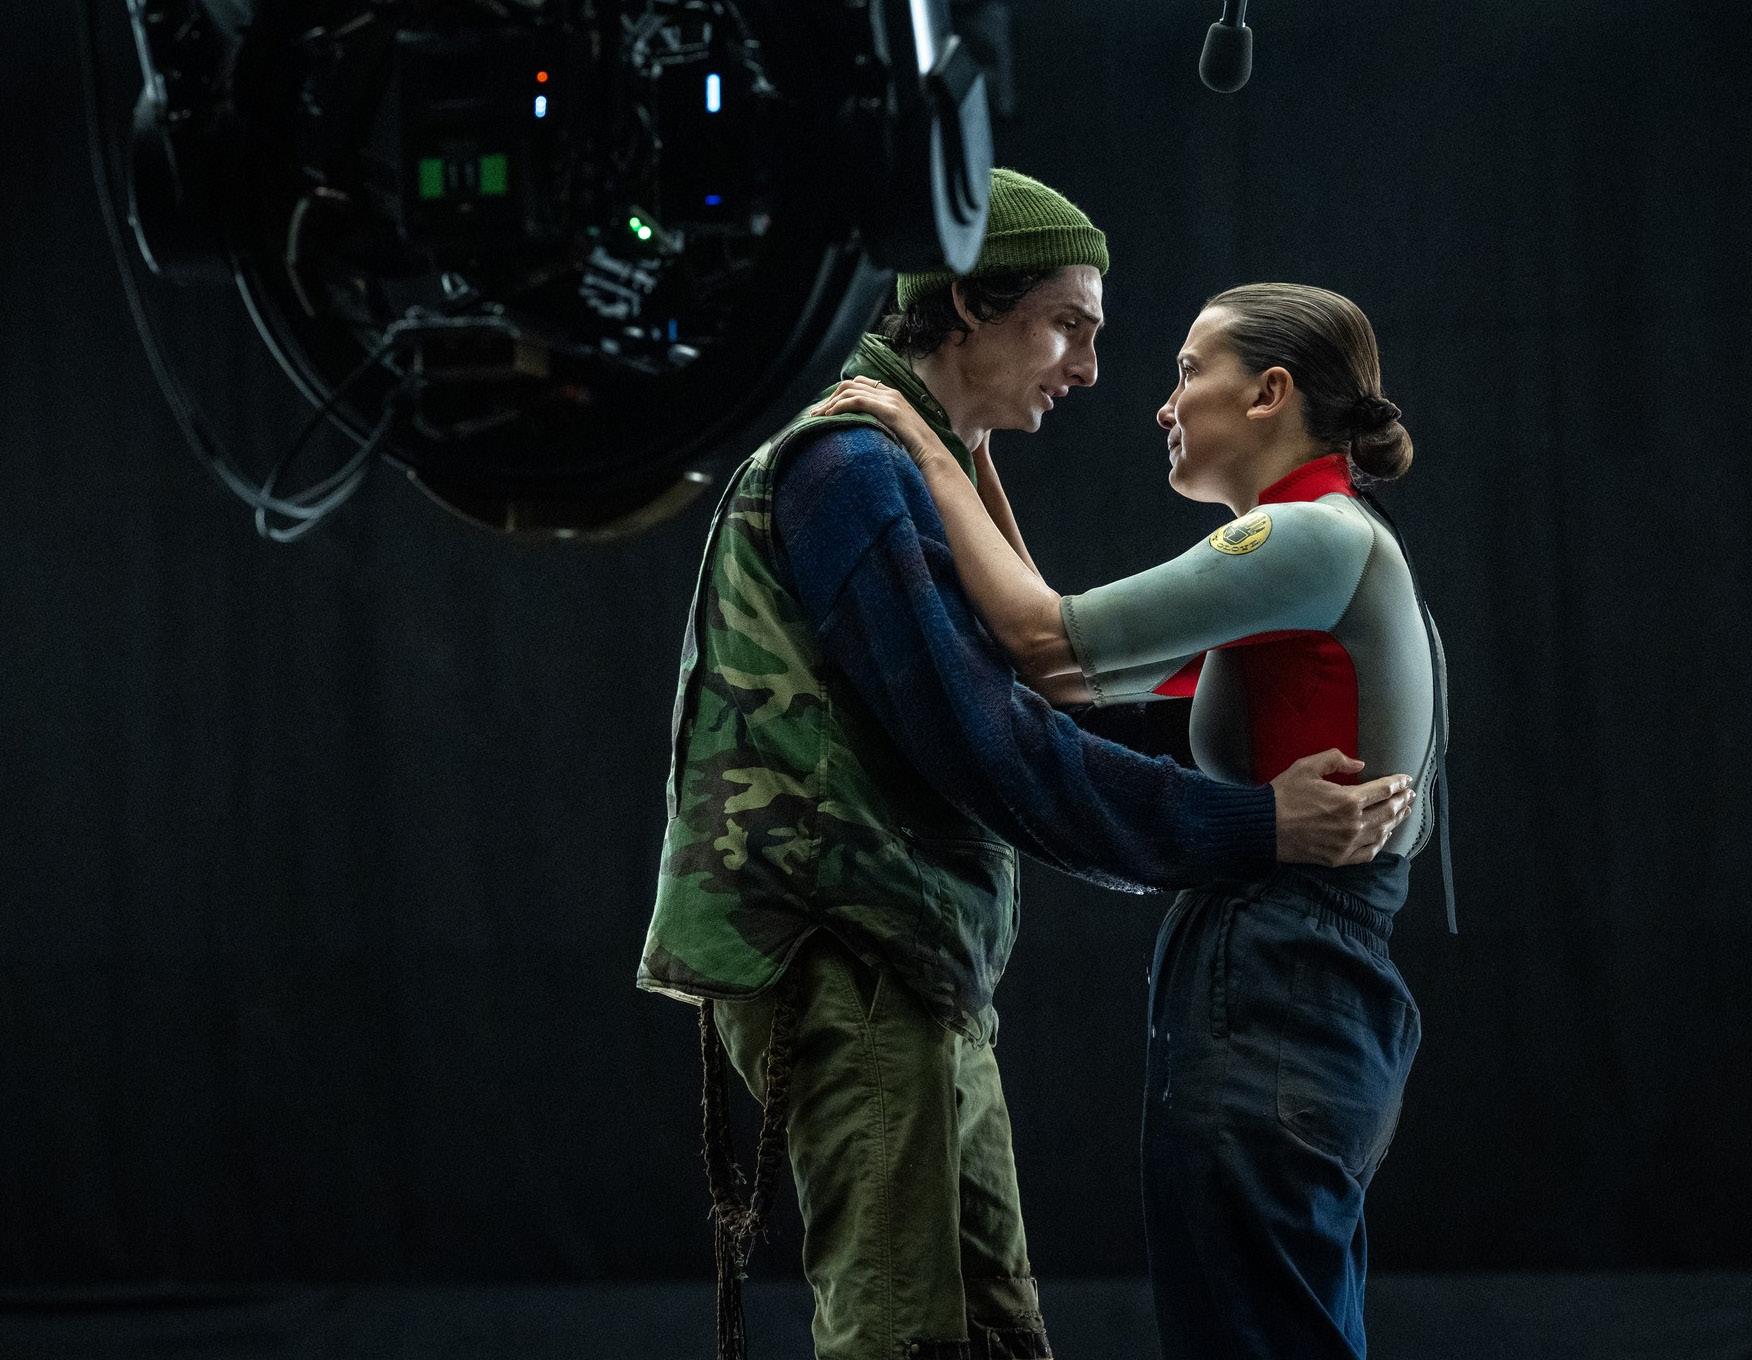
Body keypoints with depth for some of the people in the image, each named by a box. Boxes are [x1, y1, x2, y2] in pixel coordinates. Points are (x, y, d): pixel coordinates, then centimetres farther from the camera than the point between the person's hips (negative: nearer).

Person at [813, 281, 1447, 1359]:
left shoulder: (1317, 538, -10)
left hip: (1264, 1001, -10)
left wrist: (933, 457, -3)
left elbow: (1046, 639, -15)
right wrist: (972, 468, 23)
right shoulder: (1327, 548, 21)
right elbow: (1069, 663, 23)